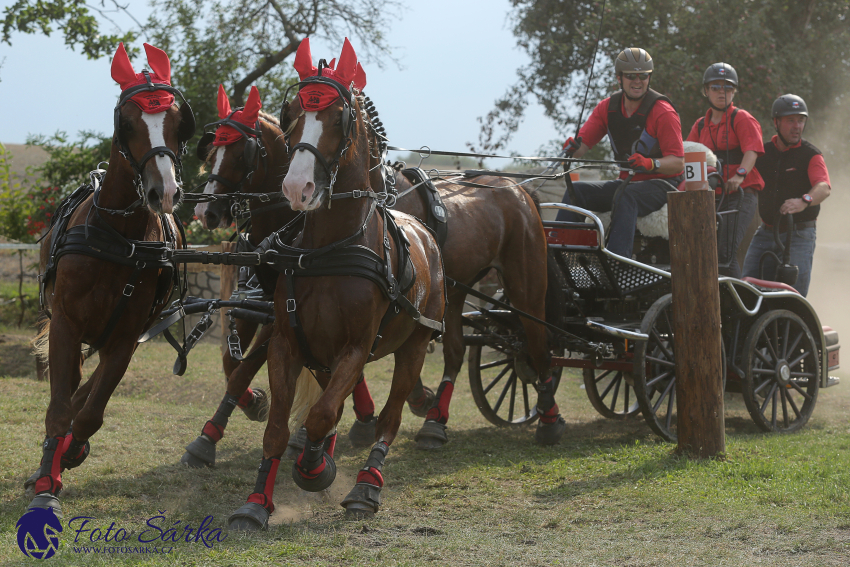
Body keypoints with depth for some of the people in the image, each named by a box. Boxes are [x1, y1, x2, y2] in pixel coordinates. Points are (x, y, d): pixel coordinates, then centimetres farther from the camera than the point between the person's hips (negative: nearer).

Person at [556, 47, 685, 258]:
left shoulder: (663, 112, -12)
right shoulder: (607, 108, 5)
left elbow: (678, 162, -16)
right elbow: (583, 144, 0)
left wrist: (650, 163, -36)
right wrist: (573, 147, -25)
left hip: (661, 184, -6)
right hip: (627, 182, 6)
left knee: (625, 196, -37)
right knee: (576, 190, -14)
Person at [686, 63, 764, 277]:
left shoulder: (742, 119, 1)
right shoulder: (700, 125, 19)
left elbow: (752, 151, -14)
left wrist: (740, 175, -33)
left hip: (741, 195, -6)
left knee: (725, 251, -20)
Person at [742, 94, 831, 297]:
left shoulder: (810, 155, -4)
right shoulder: (763, 152, 9)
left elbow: (823, 188, -21)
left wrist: (804, 201, -43)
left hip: (799, 236, -4)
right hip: (766, 232, 4)